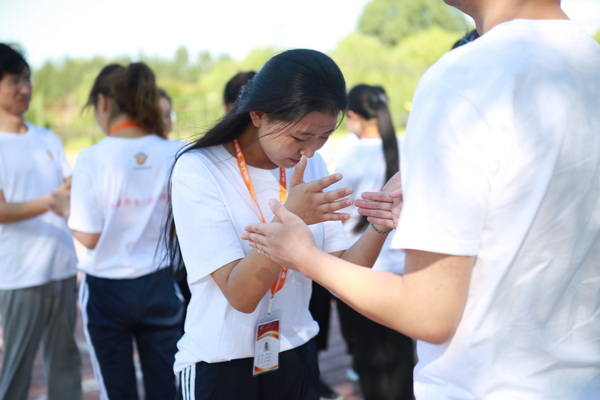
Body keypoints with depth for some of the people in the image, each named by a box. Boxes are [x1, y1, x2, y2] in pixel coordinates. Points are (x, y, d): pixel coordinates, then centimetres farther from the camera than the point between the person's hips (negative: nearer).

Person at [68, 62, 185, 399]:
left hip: (108, 288, -2)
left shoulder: (92, 159, -14)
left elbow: (89, 237, -13)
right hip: (162, 285, 2)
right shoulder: (177, 154, -8)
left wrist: (70, 217, 6)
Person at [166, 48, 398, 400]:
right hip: (222, 368, -5)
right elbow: (241, 295, -23)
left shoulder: (311, 167, 1)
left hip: (297, 358, 5)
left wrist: (379, 227, -21)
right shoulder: (198, 171, -16)